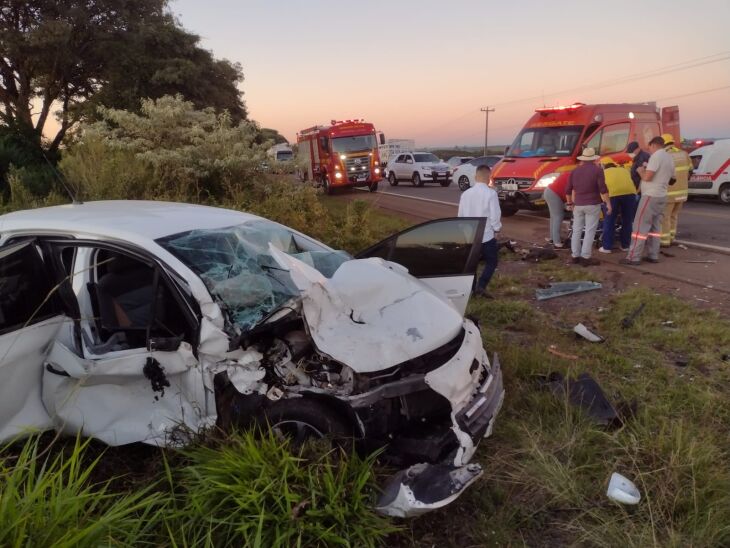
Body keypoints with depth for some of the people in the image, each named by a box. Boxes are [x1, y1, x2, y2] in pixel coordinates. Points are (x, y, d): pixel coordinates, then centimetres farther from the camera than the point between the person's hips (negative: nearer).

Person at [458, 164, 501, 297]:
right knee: (491, 262, 11)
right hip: (487, 235, -4)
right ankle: (481, 286, -5)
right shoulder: (491, 193, -15)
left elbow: (461, 215, 7)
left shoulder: (466, 193, 1)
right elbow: (495, 215, -15)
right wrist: (496, 230, 1)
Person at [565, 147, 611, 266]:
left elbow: (568, 190, 10)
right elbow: (603, 189, -12)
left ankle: (575, 256, 13)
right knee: (590, 231, -3)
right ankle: (585, 257, -4)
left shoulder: (575, 171, 8)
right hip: (593, 205, -4)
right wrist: (608, 203, -6)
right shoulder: (597, 170, -6)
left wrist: (569, 203, 22)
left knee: (577, 231, 10)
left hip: (578, 205, 4)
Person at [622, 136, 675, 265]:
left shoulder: (656, 156, -13)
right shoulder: (670, 158, 16)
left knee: (640, 226, -8)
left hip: (650, 196, -9)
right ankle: (653, 255, 13)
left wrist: (641, 171, -1)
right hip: (661, 196, 9)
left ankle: (634, 257, -9)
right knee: (655, 227, 12)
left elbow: (647, 177, -22)